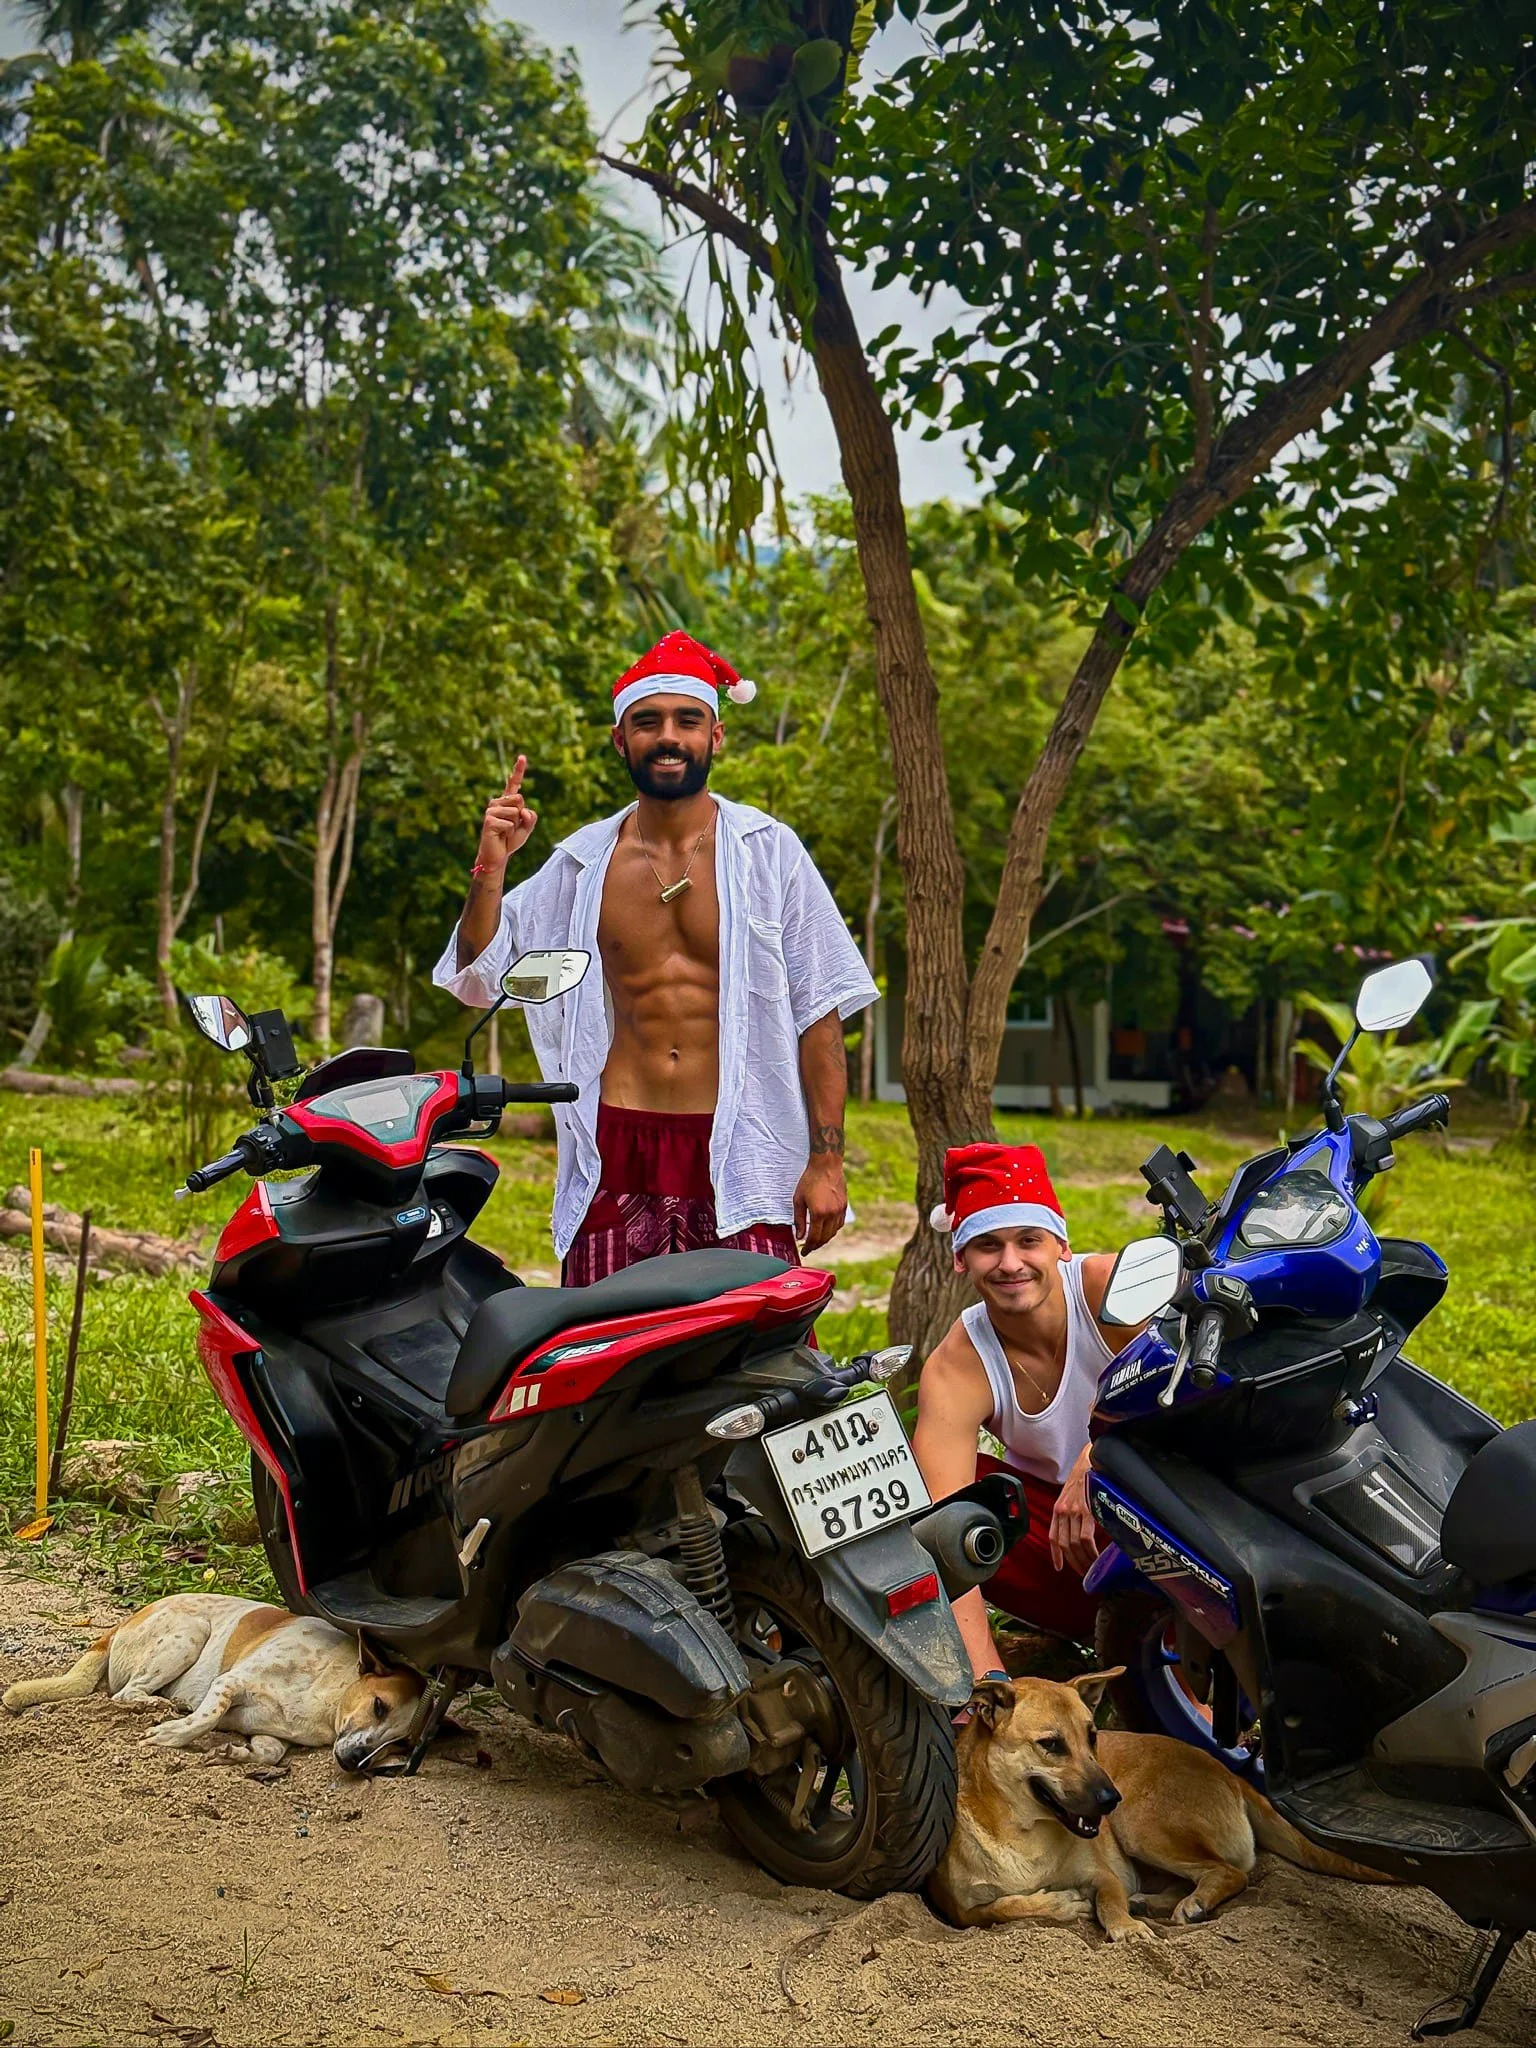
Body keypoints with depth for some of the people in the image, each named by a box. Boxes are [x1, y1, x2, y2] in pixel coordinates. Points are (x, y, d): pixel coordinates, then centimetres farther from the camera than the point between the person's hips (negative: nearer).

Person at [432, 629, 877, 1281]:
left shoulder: (767, 850, 3)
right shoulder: (581, 863, 9)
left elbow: (818, 1012, 3)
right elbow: (477, 977, 12)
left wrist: (825, 1160, -3)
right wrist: (490, 867, -4)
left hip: (739, 1152, -2)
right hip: (615, 1150, 2)